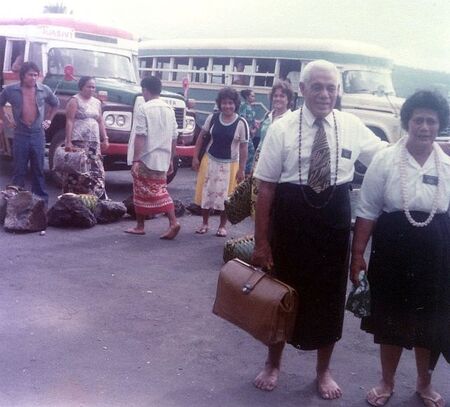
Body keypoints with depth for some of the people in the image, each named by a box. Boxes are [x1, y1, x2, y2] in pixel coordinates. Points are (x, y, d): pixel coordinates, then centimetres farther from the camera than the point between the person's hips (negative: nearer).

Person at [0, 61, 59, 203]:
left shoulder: (44, 90, 2)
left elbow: (55, 104, 20)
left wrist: (48, 120, 16)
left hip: (38, 134, 1)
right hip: (20, 134, -1)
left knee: (38, 169, 7)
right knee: (19, 170, 2)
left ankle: (42, 201, 13)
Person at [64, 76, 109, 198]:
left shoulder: (97, 102, 17)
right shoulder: (75, 101, -2)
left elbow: (100, 121, 20)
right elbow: (69, 121, -8)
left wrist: (105, 139, 11)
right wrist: (68, 141, -16)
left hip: (94, 142, 6)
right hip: (78, 141, -6)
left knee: (96, 170, 1)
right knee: (77, 170, -8)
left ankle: (99, 197, 2)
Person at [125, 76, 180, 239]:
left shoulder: (144, 108, -10)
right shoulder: (169, 109, 10)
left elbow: (140, 136, -16)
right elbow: (173, 138, 11)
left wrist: (135, 160, -15)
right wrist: (170, 160, 18)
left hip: (146, 159, -6)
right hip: (162, 159, 6)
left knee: (141, 193, 7)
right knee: (160, 192, 8)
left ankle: (140, 226, 15)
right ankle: (173, 222, -6)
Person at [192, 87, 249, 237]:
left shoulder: (241, 123, -12)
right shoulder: (212, 118, -4)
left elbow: (243, 147, -9)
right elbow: (201, 136, 6)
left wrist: (242, 169, -10)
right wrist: (195, 157, 2)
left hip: (229, 164, -2)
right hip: (210, 160, 3)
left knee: (225, 196, 4)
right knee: (206, 193, 8)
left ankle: (222, 226, 21)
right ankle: (205, 223, 25)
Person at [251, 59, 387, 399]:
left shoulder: (352, 126, -2)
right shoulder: (282, 129, -9)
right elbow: (266, 187, -9)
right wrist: (261, 241, -9)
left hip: (334, 224, 2)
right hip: (291, 223, -2)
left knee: (330, 295, 13)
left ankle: (324, 371, 38)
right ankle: (273, 364, 39)